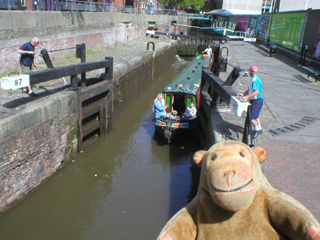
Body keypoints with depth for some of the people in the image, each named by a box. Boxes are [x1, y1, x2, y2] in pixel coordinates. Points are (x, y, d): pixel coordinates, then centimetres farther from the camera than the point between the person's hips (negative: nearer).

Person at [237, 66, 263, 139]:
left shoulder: (255, 80, -21)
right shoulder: (256, 79, 13)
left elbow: (257, 92, -31)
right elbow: (250, 89, 20)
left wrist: (247, 97, -34)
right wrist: (243, 94, 12)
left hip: (256, 101, -11)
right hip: (257, 101, 11)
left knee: (251, 117, -6)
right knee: (256, 116, 21)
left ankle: (257, 129, 6)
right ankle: (259, 129, 31)